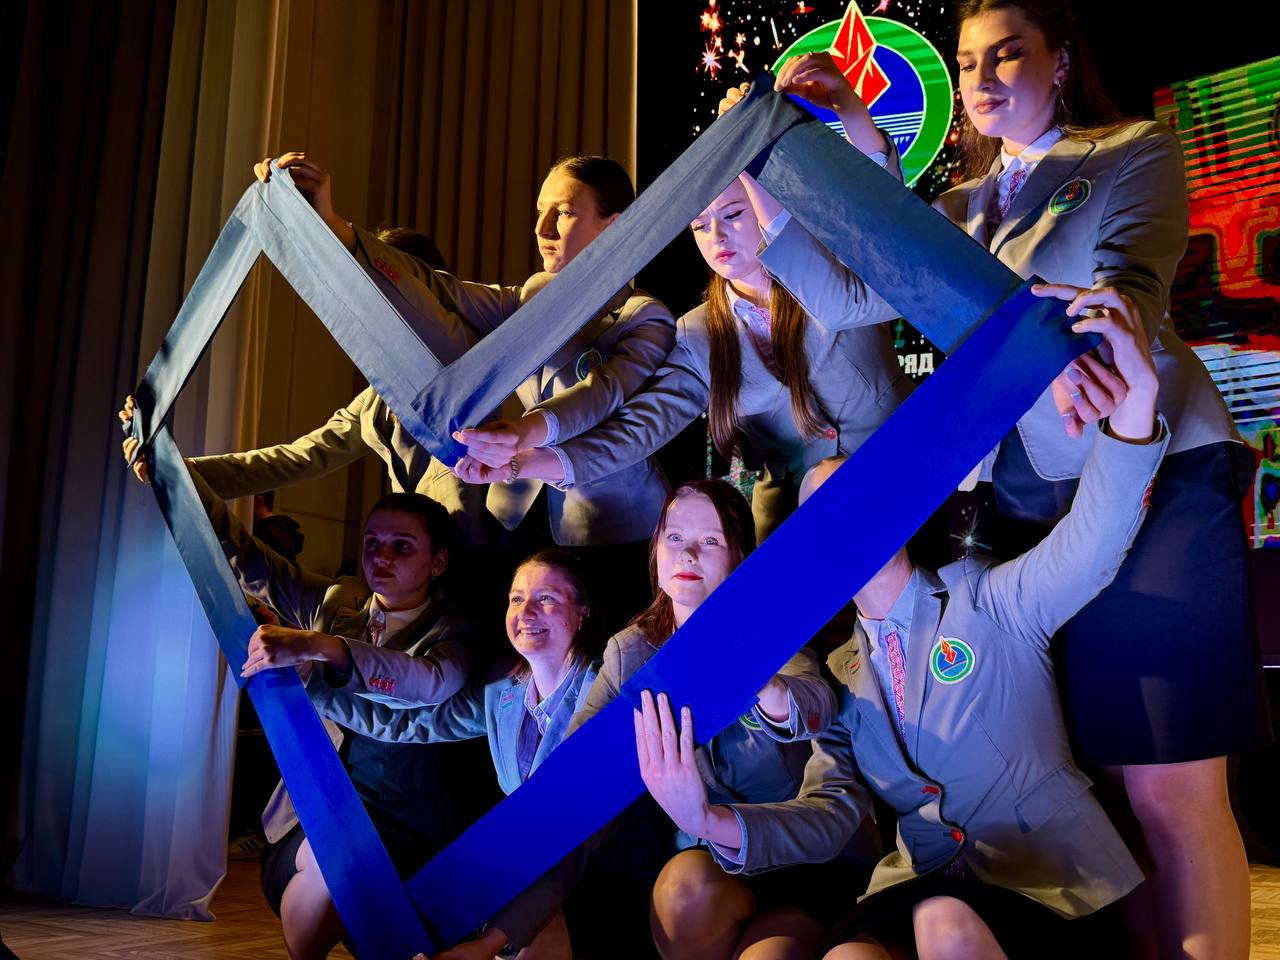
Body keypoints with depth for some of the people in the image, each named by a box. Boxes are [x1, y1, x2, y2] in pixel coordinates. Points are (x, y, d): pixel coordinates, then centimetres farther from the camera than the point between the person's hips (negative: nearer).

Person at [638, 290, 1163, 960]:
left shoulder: (985, 597, 1)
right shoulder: (840, 678, 13)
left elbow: (1092, 544, -18)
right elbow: (829, 812, 1)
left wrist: (1136, 401, -35)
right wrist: (714, 822, -20)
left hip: (1043, 880, -1)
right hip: (922, 884, 2)